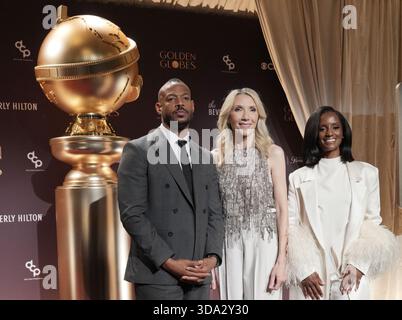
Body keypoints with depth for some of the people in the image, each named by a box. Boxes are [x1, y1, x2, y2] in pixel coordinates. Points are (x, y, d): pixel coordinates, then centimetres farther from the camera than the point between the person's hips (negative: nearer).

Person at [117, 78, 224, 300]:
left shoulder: (205, 157, 12)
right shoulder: (138, 150, -4)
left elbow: (214, 213, 10)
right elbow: (131, 214, -11)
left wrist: (212, 257, -6)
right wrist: (169, 262, -15)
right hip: (157, 274, -5)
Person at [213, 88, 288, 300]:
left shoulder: (273, 153, -1)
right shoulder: (216, 156, 3)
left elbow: (282, 208, -1)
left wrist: (281, 260, -6)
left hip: (264, 243, -1)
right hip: (228, 245, 2)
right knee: (232, 295, 9)